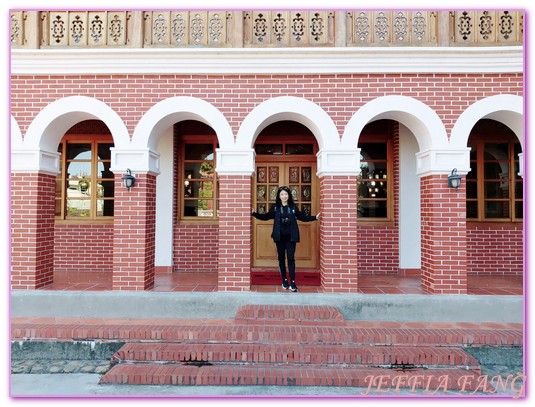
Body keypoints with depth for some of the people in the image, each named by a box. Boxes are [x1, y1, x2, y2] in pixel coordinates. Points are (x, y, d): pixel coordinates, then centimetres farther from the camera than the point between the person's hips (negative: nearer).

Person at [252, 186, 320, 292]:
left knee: (291, 258, -3)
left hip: (291, 237, -1)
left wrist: (315, 217, 1)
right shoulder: (275, 207, 4)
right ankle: (284, 280, 20)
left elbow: (303, 217, 9)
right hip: (279, 237, 1)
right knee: (281, 258, 8)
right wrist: (255, 213, -3)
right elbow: (266, 216, 7)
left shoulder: (293, 207, 4)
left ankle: (292, 282, -2)